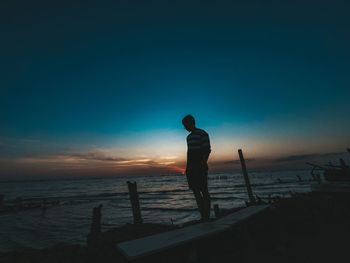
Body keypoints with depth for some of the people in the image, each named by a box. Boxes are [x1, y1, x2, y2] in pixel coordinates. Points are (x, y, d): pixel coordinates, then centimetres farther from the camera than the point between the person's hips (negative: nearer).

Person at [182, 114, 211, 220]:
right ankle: (203, 216, 16)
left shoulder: (202, 134, -5)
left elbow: (207, 150, -12)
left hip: (200, 167, -8)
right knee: (195, 191, 8)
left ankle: (206, 216, 6)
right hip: (191, 168, 8)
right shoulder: (189, 137, 18)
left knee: (203, 191, -3)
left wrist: (203, 164, -20)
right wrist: (188, 168, 15)